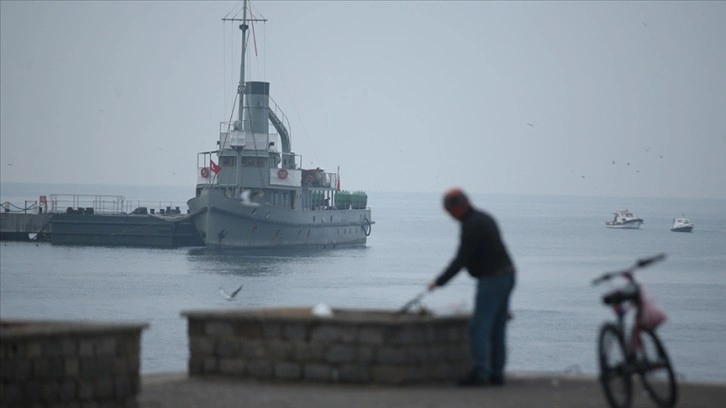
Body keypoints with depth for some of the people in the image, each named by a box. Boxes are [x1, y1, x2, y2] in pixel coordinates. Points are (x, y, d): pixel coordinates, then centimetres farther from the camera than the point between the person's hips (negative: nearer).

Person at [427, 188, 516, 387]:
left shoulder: (472, 225, -17)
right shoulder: (483, 218, 14)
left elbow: (461, 259, -19)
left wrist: (440, 281, -14)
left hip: (491, 279, -10)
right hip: (506, 275, 10)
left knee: (479, 327, -11)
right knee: (497, 328, 12)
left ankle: (480, 373, -17)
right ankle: (496, 374, 13)